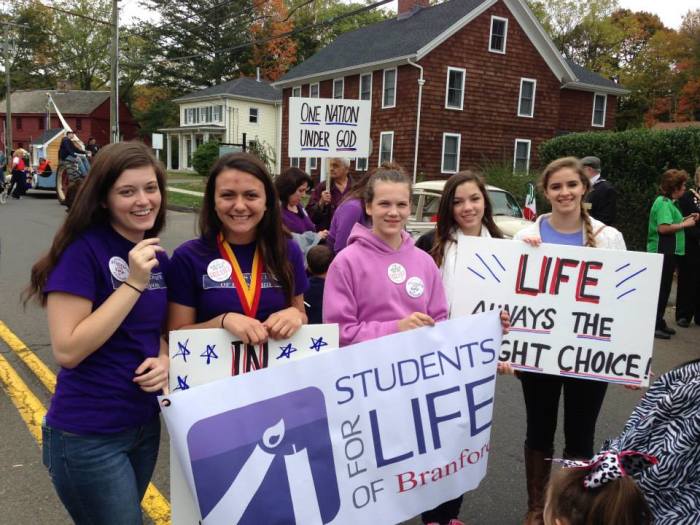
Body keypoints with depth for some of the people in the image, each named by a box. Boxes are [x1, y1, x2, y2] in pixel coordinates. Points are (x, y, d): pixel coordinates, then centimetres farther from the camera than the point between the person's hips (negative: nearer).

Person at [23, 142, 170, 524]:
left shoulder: (157, 256, 3)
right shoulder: (83, 249, -17)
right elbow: (67, 350, -22)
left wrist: (163, 361, -7)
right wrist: (133, 283, -26)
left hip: (144, 424, 7)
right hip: (88, 437, -7)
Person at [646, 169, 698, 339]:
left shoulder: (667, 202, 16)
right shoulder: (664, 203, -15)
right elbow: (663, 228, -25)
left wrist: (684, 219, 9)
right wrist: (684, 224, -15)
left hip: (667, 252, 10)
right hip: (664, 253, -10)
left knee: (663, 289, 15)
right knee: (661, 289, -6)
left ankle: (658, 323, 23)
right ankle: (654, 326, -1)